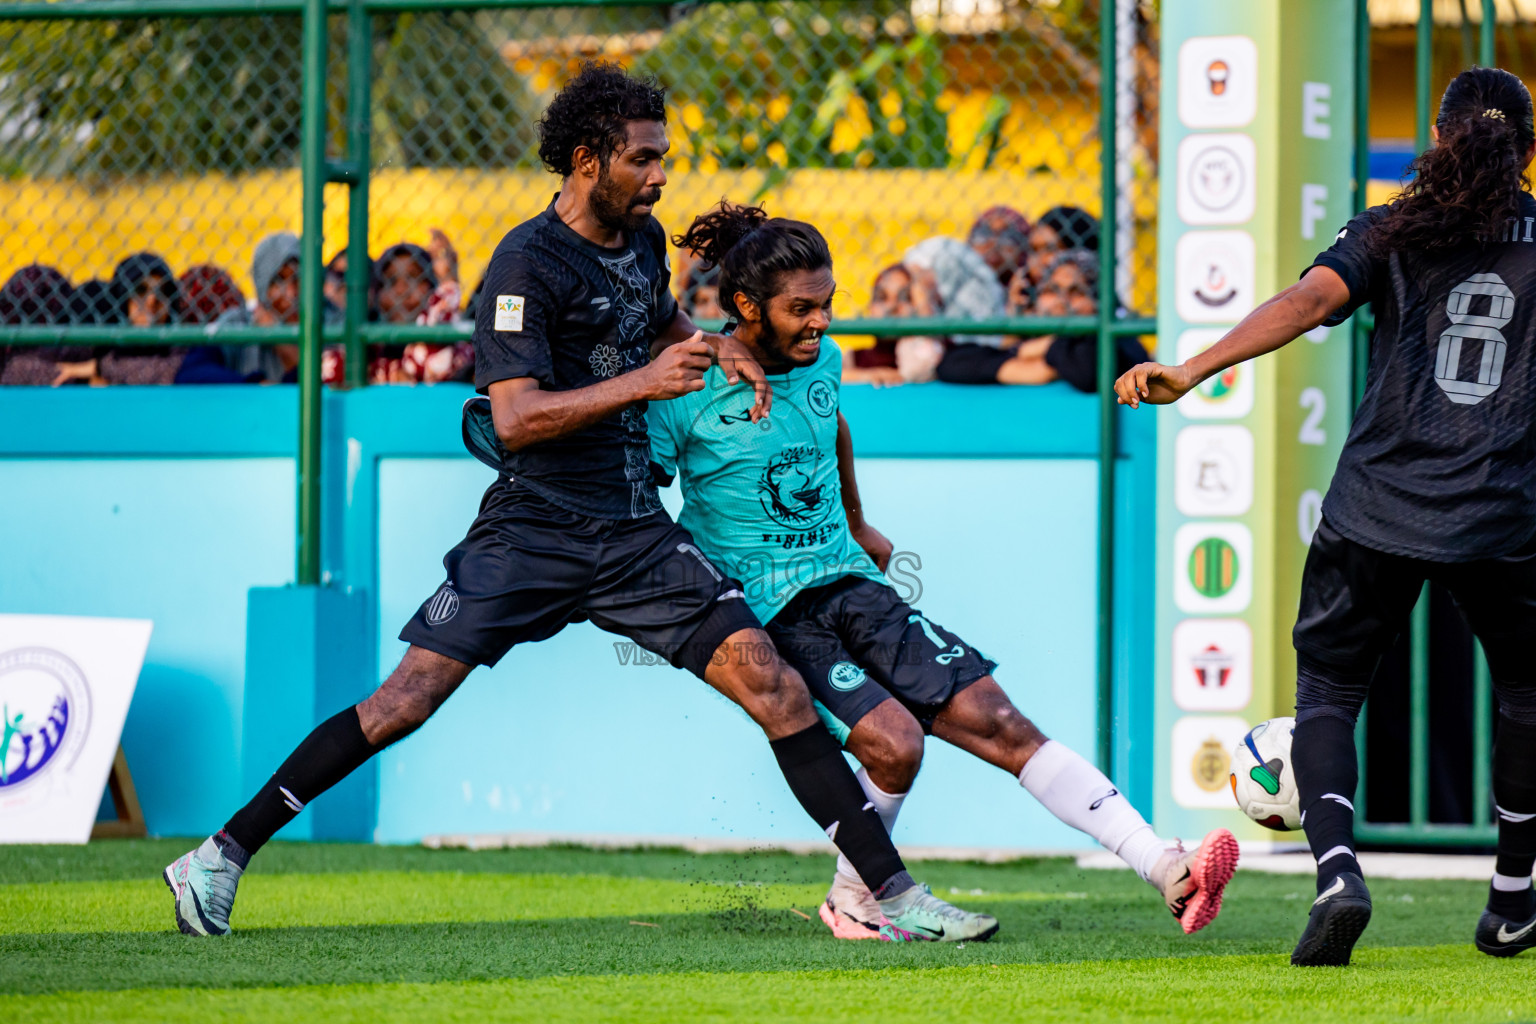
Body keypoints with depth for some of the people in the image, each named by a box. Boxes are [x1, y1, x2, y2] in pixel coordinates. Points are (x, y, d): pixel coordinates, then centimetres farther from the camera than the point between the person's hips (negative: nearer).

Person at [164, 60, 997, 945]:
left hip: (638, 531, 5)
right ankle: (224, 856, 2)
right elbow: (515, 417, -21)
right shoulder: (527, 264, -13)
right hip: (533, 531, -5)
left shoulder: (643, 237, 10)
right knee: (406, 702, -10)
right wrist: (641, 382, -25)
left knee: (776, 687, -7)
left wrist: (719, 349, 12)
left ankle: (895, 894, -6)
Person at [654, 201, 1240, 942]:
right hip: (768, 615, -6)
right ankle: (851, 899, 2)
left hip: (852, 587, 6)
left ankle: (1167, 871, -18)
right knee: (894, 742, -26)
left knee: (997, 721, -9)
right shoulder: (689, 392, -11)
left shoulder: (820, 361, 8)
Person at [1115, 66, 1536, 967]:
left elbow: (1310, 299, -14)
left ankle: (1339, 872, -15)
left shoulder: (1394, 233, 2)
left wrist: (1193, 370, -22)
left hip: (1376, 509, -1)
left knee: (1328, 690, 10)